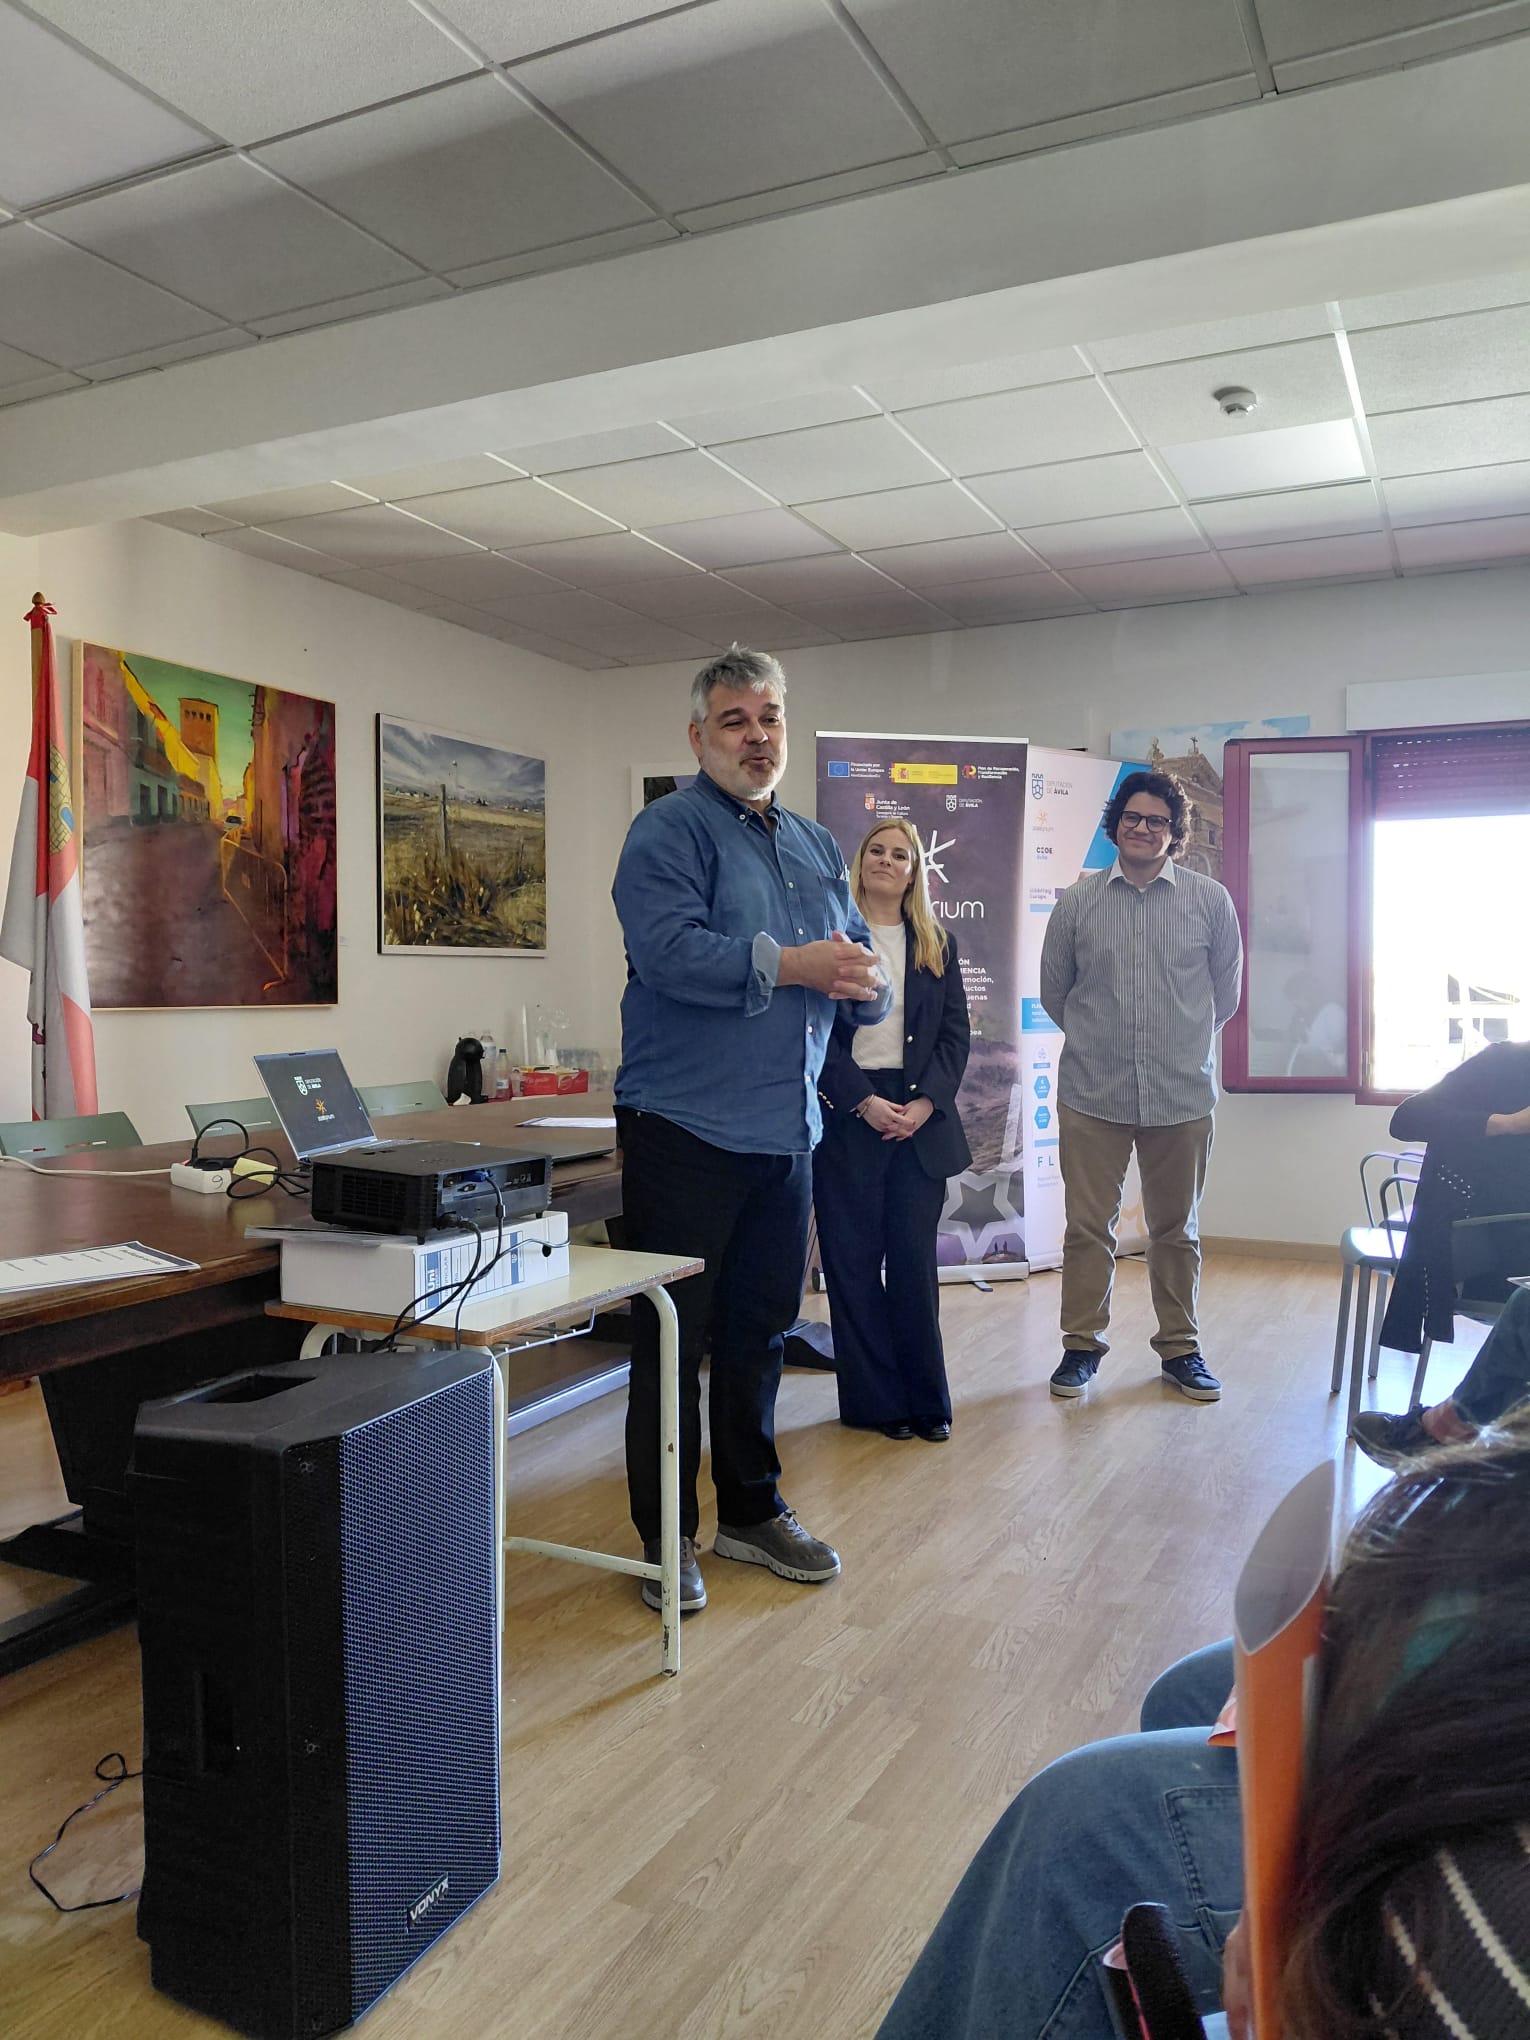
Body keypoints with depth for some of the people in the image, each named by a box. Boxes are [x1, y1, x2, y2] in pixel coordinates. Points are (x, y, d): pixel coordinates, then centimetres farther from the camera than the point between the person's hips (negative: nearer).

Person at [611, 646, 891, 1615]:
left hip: (787, 1130, 7)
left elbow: (862, 966, 16)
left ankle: (752, 1510, 33)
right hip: (687, 1126, -7)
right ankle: (668, 1537, 17)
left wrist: (865, 982, -7)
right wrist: (789, 964, -21)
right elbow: (668, 951, -22)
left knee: (761, 1331, 17)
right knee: (673, 1338, 3)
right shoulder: (671, 829, -6)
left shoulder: (818, 847, 17)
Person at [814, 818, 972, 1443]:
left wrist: (925, 1103, -7)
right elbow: (817, 1032, -4)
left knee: (915, 1263, 3)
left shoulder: (937, 945, 13)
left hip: (920, 1119, 2)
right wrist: (865, 1101, -14)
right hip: (847, 1117, -2)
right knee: (854, 1263, 2)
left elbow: (955, 1034, 8)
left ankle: (926, 1401, 14)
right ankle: (876, 1401, 13)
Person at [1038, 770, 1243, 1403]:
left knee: (1177, 1229, 12)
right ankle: (1082, 1344, 20)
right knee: (1088, 1224, 5)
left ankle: (1180, 1348, 26)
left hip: (1182, 1094, 0)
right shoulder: (1078, 901, 2)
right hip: (1093, 1094, 0)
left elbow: (1225, 991, 12)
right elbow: (1054, 990, 12)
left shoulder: (1210, 900, 1)